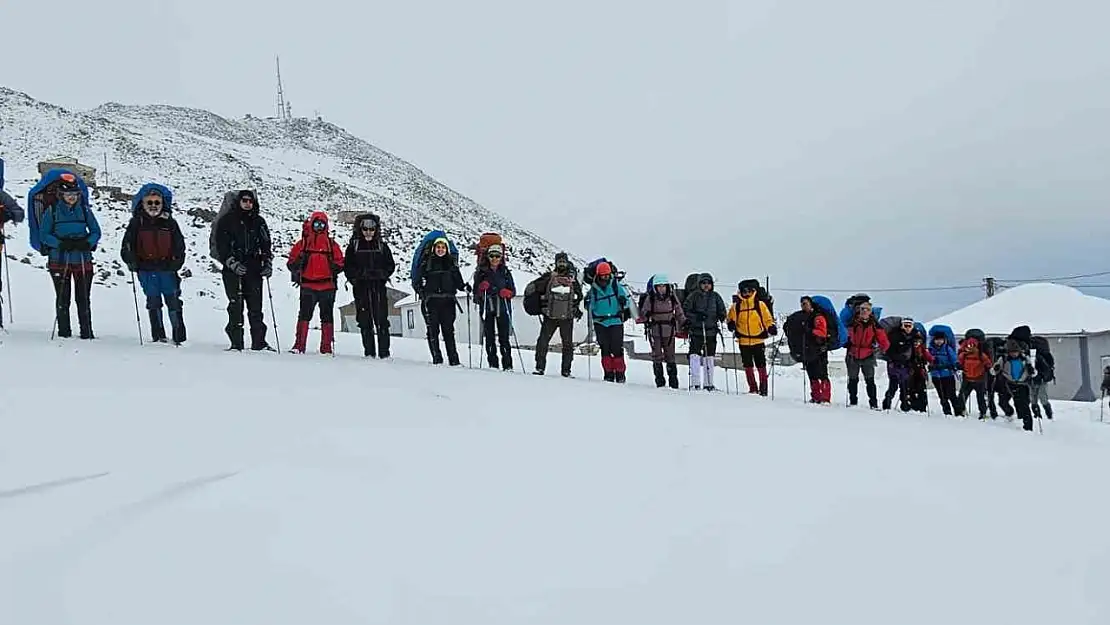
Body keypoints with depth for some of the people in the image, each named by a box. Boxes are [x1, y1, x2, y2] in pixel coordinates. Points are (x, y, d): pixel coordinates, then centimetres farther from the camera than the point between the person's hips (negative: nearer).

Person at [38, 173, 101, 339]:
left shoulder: (85, 210, 4)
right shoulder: (52, 211, 1)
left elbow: (96, 231, 9)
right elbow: (43, 234, 1)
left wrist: (87, 243, -12)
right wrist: (61, 244, -15)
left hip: (83, 260, 1)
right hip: (59, 261, -1)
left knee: (84, 299, 1)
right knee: (62, 299, 4)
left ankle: (87, 333, 6)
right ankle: (64, 332, 12)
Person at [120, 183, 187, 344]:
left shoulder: (169, 222, 8)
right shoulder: (136, 222, 8)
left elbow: (179, 245, 10)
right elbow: (127, 245, 9)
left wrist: (176, 262, -3)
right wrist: (131, 261, -5)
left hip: (167, 268, -1)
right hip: (146, 270, 1)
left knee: (173, 301, -4)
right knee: (153, 303, 5)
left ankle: (179, 337, -1)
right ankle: (158, 336, 11)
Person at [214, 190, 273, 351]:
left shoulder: (259, 222, 14)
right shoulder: (227, 220, 5)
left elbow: (266, 245, 18)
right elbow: (221, 245, -1)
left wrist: (268, 264, 4)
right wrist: (232, 263, -13)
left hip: (254, 270, 3)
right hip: (233, 271, -3)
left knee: (256, 307, 1)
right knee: (236, 306, -7)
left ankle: (259, 342, 4)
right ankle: (236, 343, -5)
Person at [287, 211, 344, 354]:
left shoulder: (332, 244, 12)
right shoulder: (303, 243, 9)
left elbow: (340, 262, 13)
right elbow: (291, 263, 8)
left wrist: (334, 268, -8)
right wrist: (298, 262, -13)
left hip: (327, 286, 1)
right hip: (308, 286, -1)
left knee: (327, 317, 4)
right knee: (304, 315, -7)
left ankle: (326, 347, 9)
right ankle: (299, 345, -4)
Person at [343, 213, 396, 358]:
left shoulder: (382, 246, 11)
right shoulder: (353, 246, 10)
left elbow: (391, 265, 11)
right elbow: (347, 267, 7)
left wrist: (382, 274, -6)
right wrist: (356, 276, -9)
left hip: (379, 288, 0)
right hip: (361, 288, 0)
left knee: (382, 321, -5)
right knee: (365, 321, 0)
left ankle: (384, 352, -3)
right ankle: (369, 352, 5)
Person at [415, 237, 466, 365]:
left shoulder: (452, 263, 15)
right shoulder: (427, 263, 9)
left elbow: (458, 281, 15)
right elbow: (417, 281, 7)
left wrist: (464, 287, -5)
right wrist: (420, 289, -12)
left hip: (447, 301, 1)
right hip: (431, 300, -1)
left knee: (448, 330, -1)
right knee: (433, 330, -7)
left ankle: (453, 359, -1)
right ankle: (437, 358, -5)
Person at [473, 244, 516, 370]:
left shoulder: (505, 272, 9)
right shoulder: (482, 272, 9)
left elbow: (513, 291, 11)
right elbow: (476, 291, 11)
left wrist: (507, 292, -11)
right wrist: (481, 287, -9)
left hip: (502, 309, -1)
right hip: (487, 308, 1)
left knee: (504, 337, -6)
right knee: (490, 337, -1)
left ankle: (507, 365, -4)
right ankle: (492, 364, 4)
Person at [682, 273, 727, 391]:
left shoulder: (715, 296, 9)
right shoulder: (693, 296, 0)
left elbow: (722, 311, 15)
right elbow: (685, 310, -3)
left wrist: (721, 317, -5)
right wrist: (696, 316, -17)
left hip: (711, 330, 3)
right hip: (696, 330, -3)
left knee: (710, 357, 8)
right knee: (695, 355, -13)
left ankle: (709, 383, 16)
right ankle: (695, 383, -13)